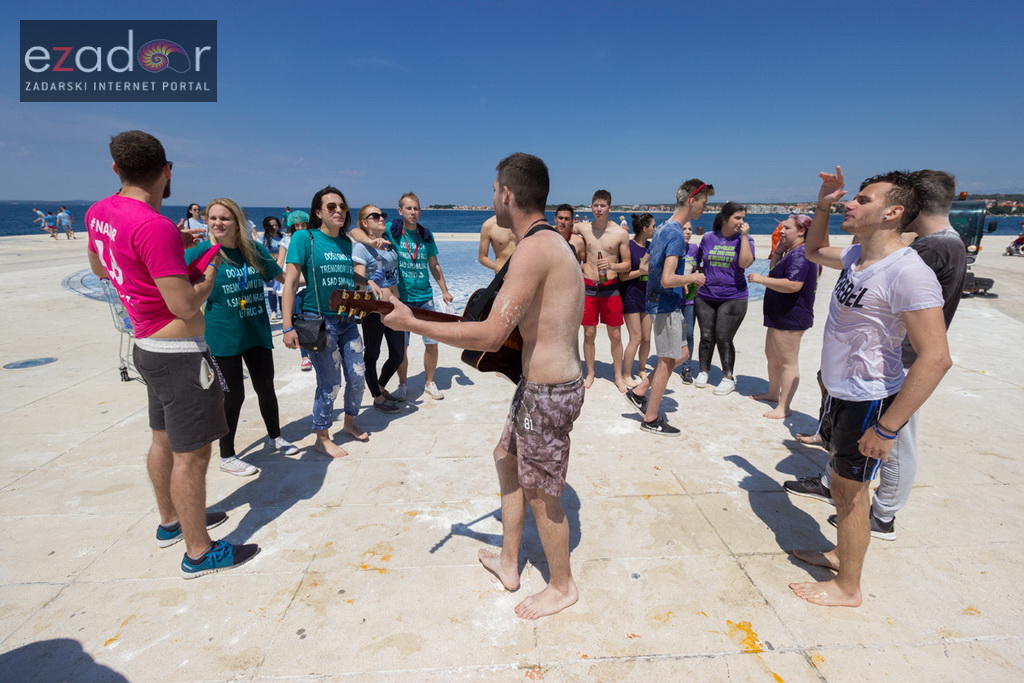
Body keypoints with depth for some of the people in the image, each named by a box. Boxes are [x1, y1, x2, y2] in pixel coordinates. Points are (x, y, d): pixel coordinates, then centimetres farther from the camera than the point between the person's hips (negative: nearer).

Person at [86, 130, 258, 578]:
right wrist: (211, 272, -7)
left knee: (164, 439, 22)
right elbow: (186, 307, -25)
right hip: (179, 354, -9)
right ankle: (199, 552, 16)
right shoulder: (154, 226, -25)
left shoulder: (99, 213, 3)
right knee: (191, 454, 2)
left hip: (148, 347, 10)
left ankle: (171, 522, 42)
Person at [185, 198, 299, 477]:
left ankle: (274, 437, 38)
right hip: (223, 335, -4)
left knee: (266, 388, 14)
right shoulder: (202, 250, -7)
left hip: (257, 331, 4)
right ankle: (227, 457, 22)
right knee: (233, 394, 3)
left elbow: (282, 276, 14)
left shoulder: (254, 249, 3)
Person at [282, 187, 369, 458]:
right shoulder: (304, 238, -8)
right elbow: (290, 282, -12)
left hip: (347, 321, 6)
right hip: (318, 321, -5)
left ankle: (350, 422, 37)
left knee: (357, 378, 10)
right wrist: (288, 327, -16)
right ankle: (322, 438, 21)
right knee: (330, 383, 0)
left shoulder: (347, 242, 8)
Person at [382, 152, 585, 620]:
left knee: (540, 494, 8)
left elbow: (491, 336, -27)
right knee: (507, 457, 24)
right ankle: (509, 562, 41)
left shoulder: (534, 248, -22)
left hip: (548, 392, -10)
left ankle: (562, 587, 34)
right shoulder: (550, 242, 10)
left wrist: (413, 324, -19)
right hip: (540, 384, 10)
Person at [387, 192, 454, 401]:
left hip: (425, 297, 3)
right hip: (401, 298, -3)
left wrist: (444, 291, 11)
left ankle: (429, 383, 23)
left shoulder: (426, 235, 7)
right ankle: (403, 384, 24)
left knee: (432, 343, 4)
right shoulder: (391, 231, -3)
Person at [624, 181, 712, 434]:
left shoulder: (663, 228, 10)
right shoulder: (676, 234, -20)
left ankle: (639, 392, 21)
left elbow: (645, 266, 18)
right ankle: (651, 419, 15)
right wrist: (693, 278, -11)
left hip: (658, 302, 10)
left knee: (681, 354, 19)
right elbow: (667, 280, -28)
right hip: (667, 305, -10)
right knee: (667, 361, 2)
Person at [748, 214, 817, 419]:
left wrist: (762, 279, -22)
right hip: (780, 316, 12)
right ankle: (773, 393, 38)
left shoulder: (800, 254, -19)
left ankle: (784, 407, 0)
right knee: (772, 355, 22)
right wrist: (779, 250, 12)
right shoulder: (792, 253, 15)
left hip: (790, 318, -12)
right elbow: (776, 271, 25)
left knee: (787, 361, -6)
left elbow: (793, 285, -31)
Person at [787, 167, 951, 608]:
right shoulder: (856, 257, 4)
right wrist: (822, 207, 10)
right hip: (841, 391, 9)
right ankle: (841, 554, 43)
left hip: (868, 401, -9)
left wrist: (886, 428, -27)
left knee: (850, 489, 5)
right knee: (842, 480, 22)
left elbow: (935, 358, -27)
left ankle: (847, 587, 25)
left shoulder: (906, 272, -24)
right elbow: (813, 251, 27)